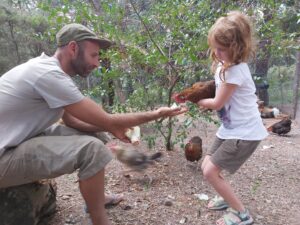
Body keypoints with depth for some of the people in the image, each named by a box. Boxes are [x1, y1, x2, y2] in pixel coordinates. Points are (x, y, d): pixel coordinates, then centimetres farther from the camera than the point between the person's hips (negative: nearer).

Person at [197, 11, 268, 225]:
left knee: (211, 172, -6)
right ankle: (227, 197, 38)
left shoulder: (236, 70, -23)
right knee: (206, 167, 12)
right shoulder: (224, 64, 5)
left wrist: (199, 101, 2)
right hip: (230, 129, 9)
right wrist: (200, 97, -4)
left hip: (244, 132, -9)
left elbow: (217, 103, -16)